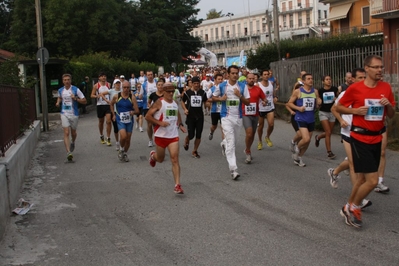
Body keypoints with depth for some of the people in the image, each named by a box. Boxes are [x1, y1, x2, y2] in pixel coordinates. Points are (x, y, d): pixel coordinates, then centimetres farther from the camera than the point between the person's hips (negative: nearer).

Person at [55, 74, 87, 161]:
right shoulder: (60, 90, 3)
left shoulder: (76, 90, -8)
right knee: (66, 133, -12)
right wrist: (58, 102, 4)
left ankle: (72, 143, 50)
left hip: (74, 114, -1)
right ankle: (68, 152, -19)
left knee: (73, 132, 16)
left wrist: (76, 99, -22)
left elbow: (84, 101, -6)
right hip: (64, 114, 1)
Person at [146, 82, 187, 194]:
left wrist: (180, 125, 11)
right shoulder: (159, 103, -9)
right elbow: (147, 116, -12)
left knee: (175, 159, -10)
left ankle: (177, 185, -11)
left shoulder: (175, 103, 9)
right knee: (160, 159, 16)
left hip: (173, 135, 3)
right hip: (161, 135, -3)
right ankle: (153, 155, 54)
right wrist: (160, 123, -21)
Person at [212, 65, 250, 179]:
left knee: (234, 140, 20)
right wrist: (221, 98, -7)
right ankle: (233, 169, -15)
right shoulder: (222, 86, -1)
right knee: (231, 143, -13)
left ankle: (224, 144, 56)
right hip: (226, 117, -3)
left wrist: (240, 96, -17)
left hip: (238, 117, 3)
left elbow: (247, 102, 1)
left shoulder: (243, 86, 0)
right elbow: (213, 97, 13)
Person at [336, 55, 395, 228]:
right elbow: (339, 107, 2)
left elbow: (391, 115, 10)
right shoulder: (355, 88, -10)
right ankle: (353, 207, 14)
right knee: (372, 180, -10)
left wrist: (388, 105, -11)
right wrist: (356, 110, -14)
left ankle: (349, 208, 32)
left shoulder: (386, 88, 3)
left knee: (362, 178, 14)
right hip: (360, 139, -5)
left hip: (376, 139, 6)